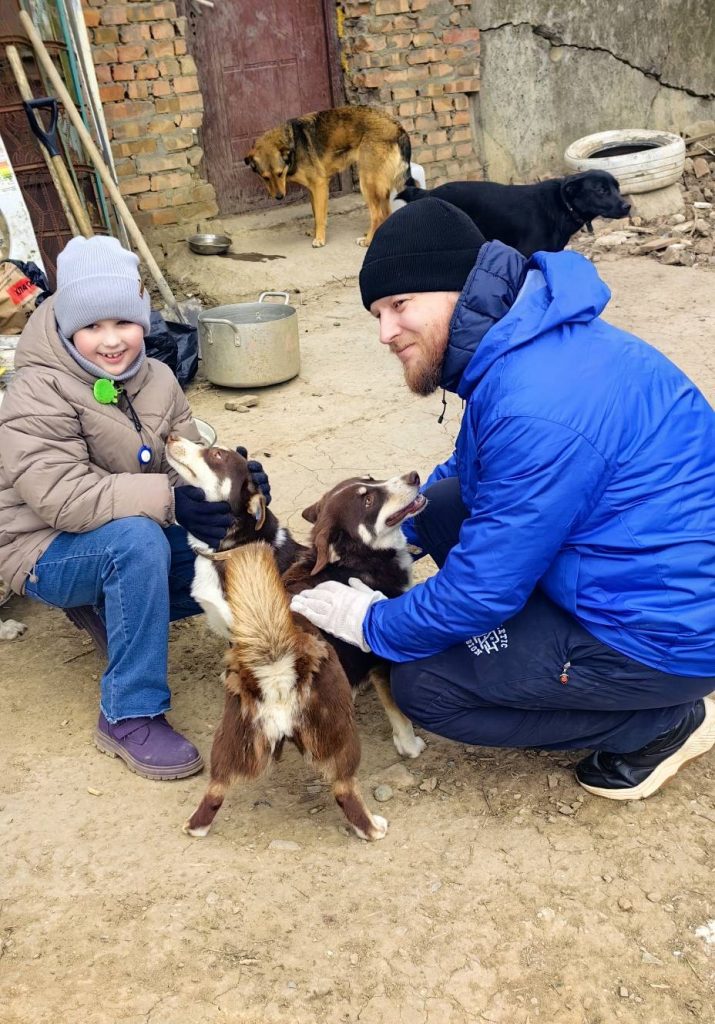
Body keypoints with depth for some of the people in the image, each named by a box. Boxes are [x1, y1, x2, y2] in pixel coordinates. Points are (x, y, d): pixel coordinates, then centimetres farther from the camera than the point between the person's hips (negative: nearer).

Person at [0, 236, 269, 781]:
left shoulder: (155, 378, -1)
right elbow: (64, 498, -33)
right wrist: (167, 499, -43)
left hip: (138, 541, 7)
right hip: (51, 552, -7)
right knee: (138, 538, -38)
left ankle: (107, 610, 12)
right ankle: (130, 717, -23)